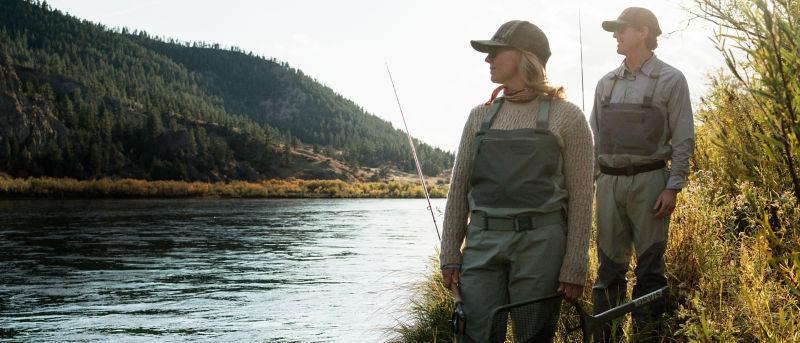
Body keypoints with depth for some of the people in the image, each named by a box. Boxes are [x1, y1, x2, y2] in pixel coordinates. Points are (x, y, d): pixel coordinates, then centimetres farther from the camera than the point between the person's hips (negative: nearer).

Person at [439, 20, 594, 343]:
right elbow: (459, 188, 13)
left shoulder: (567, 117, 1)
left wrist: (574, 268, -7)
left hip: (540, 244, -3)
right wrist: (450, 255, 5)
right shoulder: (480, 116, 13)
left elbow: (580, 196, -2)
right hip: (482, 245, 3)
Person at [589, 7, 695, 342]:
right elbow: (593, 137, 18)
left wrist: (673, 188, -10)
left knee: (650, 267, -1)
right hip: (609, 182, 4)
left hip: (649, 182, -4)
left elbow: (683, 139, -2)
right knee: (609, 266, 5)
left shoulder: (671, 79, 1)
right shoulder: (606, 83, 15)